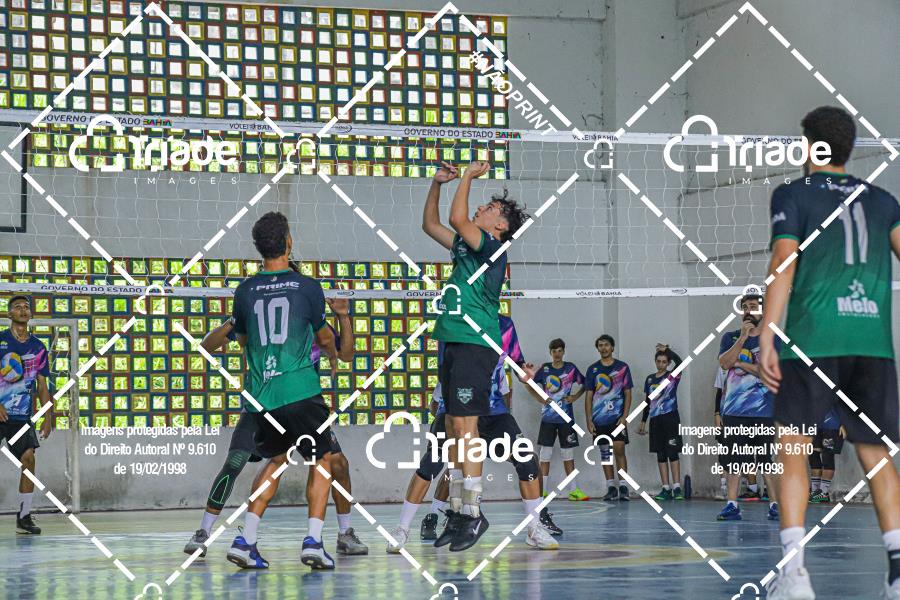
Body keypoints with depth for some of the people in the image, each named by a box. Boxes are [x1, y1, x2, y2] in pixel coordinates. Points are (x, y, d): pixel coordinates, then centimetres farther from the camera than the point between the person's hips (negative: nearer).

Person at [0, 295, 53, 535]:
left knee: (28, 459, -9)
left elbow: (42, 386, 12)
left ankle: (24, 517, -4)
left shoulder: (38, 348, 9)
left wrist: (48, 418, 5)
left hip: (22, 416, 3)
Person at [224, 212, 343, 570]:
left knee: (275, 460, 22)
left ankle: (246, 540, 10)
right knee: (321, 460, 12)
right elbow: (324, 337, 17)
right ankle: (313, 539, -5)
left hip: (260, 392, 3)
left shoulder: (245, 291, 8)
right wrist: (333, 354, 41)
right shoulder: (307, 287, 1)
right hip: (299, 389, -3)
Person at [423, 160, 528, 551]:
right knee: (453, 427, 7)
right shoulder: (465, 245, 19)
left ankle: (473, 514, -15)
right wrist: (437, 184, 18)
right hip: (454, 342, 9)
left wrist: (468, 176, -7)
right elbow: (431, 224, 30)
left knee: (464, 424, -14)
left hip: (475, 343, -9)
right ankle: (466, 508, 11)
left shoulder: (493, 246, -6)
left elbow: (457, 218, -19)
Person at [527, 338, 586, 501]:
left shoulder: (571, 368, 3)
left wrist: (575, 397, -1)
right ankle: (542, 491, 1)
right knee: (545, 454, -2)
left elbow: (583, 384, 14)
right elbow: (529, 385, 11)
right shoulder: (544, 369, 3)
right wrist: (540, 399, -2)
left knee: (568, 454, 4)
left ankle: (573, 490, 7)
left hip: (566, 418, 0)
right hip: (548, 418, 0)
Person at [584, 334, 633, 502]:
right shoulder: (592, 369, 8)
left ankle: (623, 486, -7)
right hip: (599, 419, 3)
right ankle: (611, 487, 10)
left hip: (617, 417, -3)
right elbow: (588, 396, 8)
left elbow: (628, 394, 2)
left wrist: (624, 416, -9)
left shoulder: (622, 367, 3)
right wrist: (589, 420, -1)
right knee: (605, 453, 5)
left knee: (619, 450, -10)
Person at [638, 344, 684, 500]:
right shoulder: (650, 379, 13)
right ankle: (666, 489, 6)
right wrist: (643, 421, 17)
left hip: (670, 418, -5)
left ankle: (677, 488, -8)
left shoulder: (673, 376, -1)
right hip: (655, 420, 5)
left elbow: (679, 362, -22)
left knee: (672, 453, -7)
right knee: (660, 454, 4)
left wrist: (667, 349, -18)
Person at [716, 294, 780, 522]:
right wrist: (742, 337, -12)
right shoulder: (730, 337, 12)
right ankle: (732, 505, 2)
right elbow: (725, 363, -5)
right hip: (734, 409, 2)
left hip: (764, 410, -2)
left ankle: (775, 504, 2)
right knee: (734, 458, 1)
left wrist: (741, 364, -7)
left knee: (766, 458, -3)